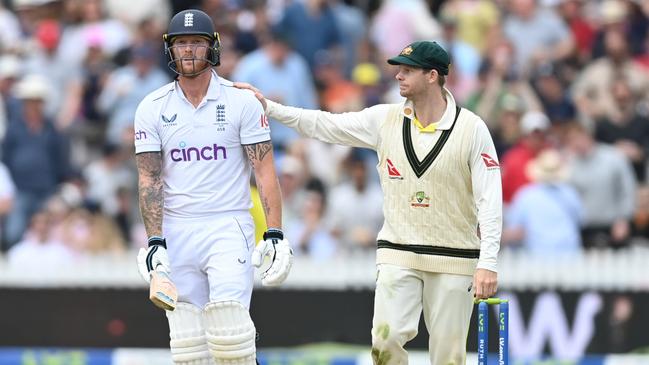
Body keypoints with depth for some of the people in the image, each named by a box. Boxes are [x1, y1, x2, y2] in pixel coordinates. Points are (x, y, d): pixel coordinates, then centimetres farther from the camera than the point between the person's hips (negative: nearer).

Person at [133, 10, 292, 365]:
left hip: (228, 229, -2)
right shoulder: (152, 108, 4)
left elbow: (264, 170, -2)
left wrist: (274, 235, -10)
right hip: (176, 232, 2)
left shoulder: (241, 102, -1)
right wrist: (154, 242, -8)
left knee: (230, 333, -17)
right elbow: (149, 179, 2)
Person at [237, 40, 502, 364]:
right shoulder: (385, 119, 4)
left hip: (453, 260, -2)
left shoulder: (471, 128, -6)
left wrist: (487, 263, -15)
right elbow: (323, 126, 6)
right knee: (386, 339, -13)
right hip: (398, 256, 2)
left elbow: (489, 200, -8)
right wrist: (268, 106, -4)